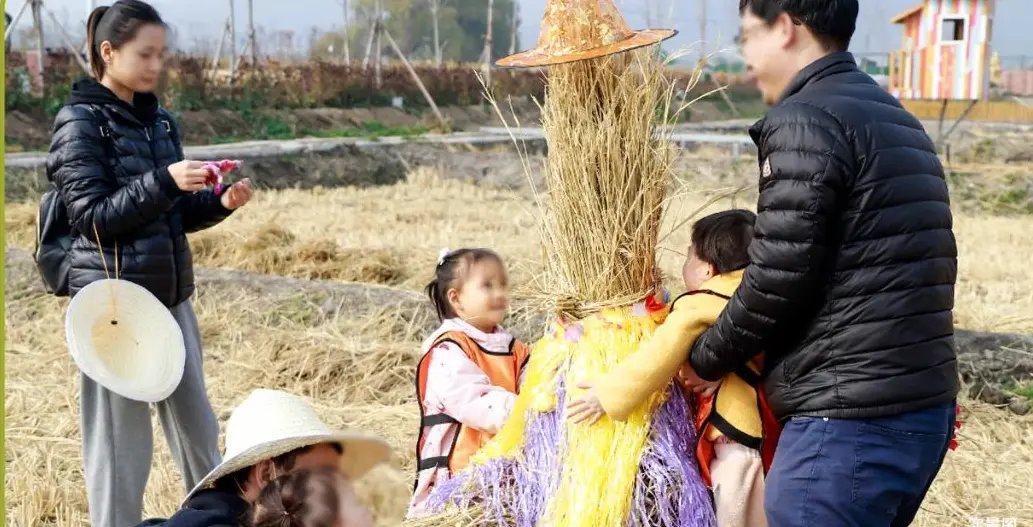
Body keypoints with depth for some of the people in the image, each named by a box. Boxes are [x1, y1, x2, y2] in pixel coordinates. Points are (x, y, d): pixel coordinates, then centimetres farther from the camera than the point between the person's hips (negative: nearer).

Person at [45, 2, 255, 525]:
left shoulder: (157, 119, 12)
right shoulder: (79, 122, -7)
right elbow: (91, 215, -14)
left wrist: (220, 203, -3)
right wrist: (162, 182, -24)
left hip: (170, 297, 7)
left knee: (198, 429, 15)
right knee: (120, 443, 1)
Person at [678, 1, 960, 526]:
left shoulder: (806, 120, -12)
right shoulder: (899, 122, 17)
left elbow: (776, 280, -15)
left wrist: (704, 360, 2)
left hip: (849, 424, -9)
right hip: (925, 410, 9)